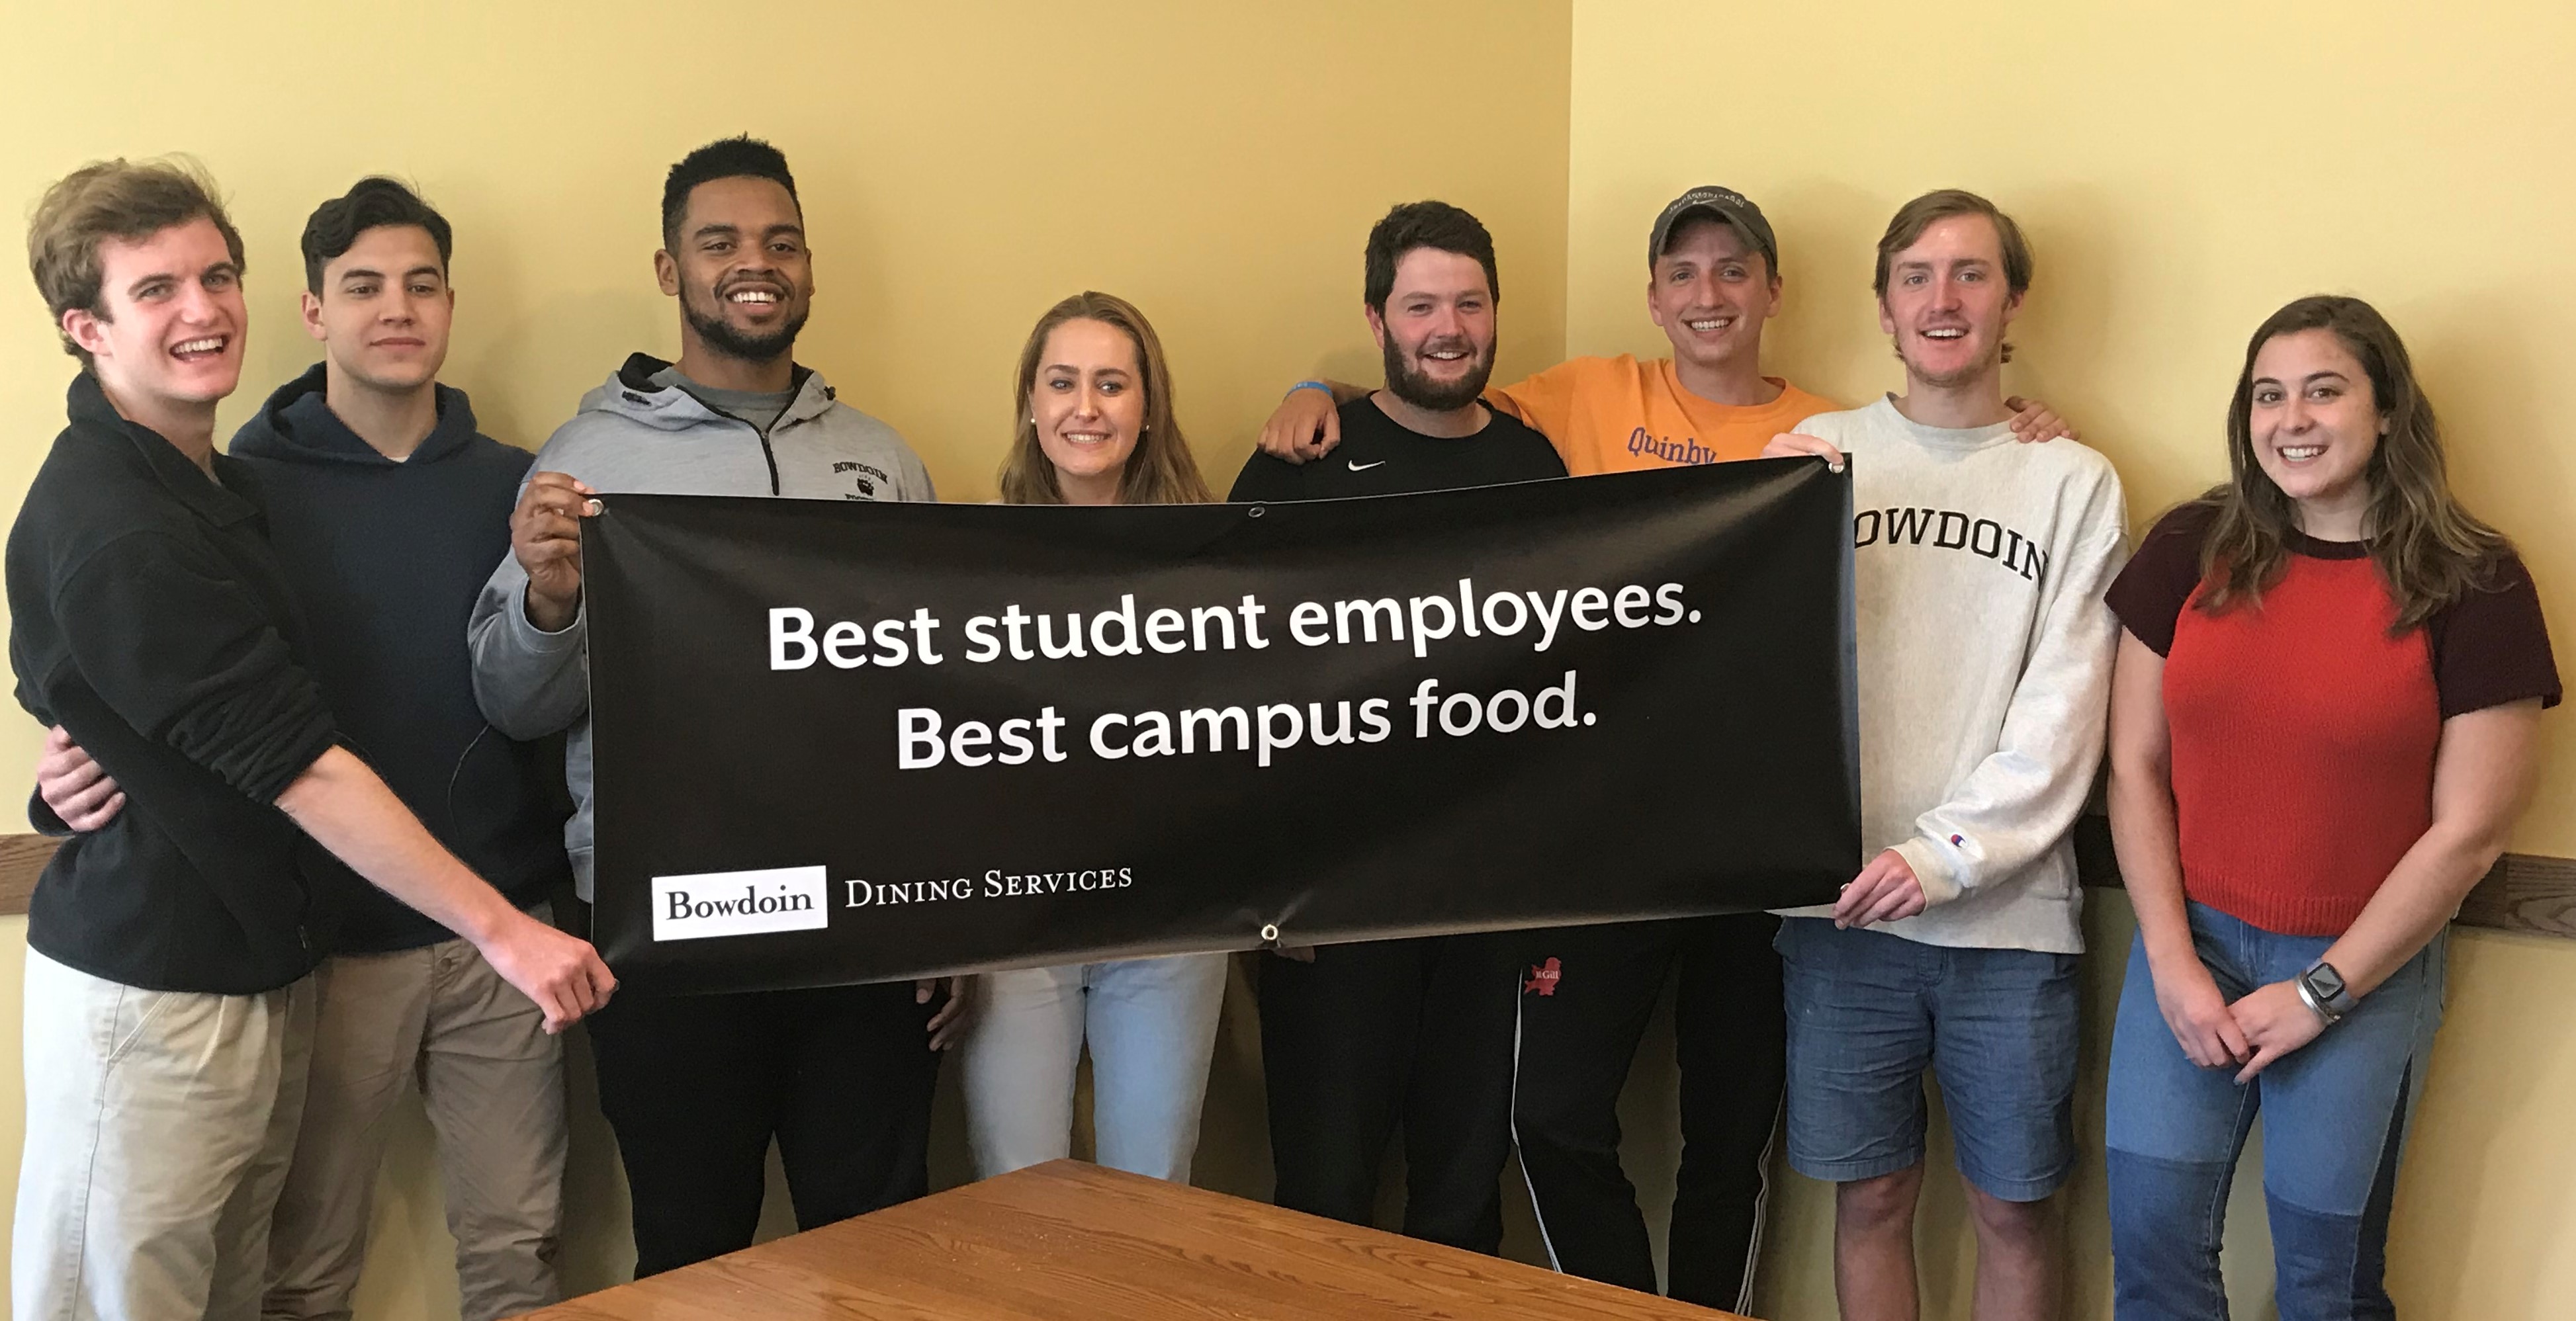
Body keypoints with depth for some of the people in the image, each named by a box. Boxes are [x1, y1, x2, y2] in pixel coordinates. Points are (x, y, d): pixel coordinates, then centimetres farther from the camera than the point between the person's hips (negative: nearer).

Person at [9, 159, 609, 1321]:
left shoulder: (207, 481, 11)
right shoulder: (111, 526, -19)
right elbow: (297, 763, -22)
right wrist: (501, 928, -21)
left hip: (257, 969, 8)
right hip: (150, 996, -8)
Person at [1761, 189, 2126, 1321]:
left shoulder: (2076, 483, 2)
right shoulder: (1821, 453, 6)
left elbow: (2064, 710, -3)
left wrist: (1946, 855, -14)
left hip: (2008, 911, 0)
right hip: (1842, 903, 1)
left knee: (2014, 1210, 10)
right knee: (1870, 1196, 11)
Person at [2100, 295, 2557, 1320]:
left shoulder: (2470, 585, -8)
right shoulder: (2189, 552, -1)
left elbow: (2469, 831, -8)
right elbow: (2135, 766, 1)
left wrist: (2321, 992, -9)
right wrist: (2173, 961, -7)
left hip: (2364, 970, -2)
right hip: (2188, 940, 2)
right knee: (2151, 1235, 3)